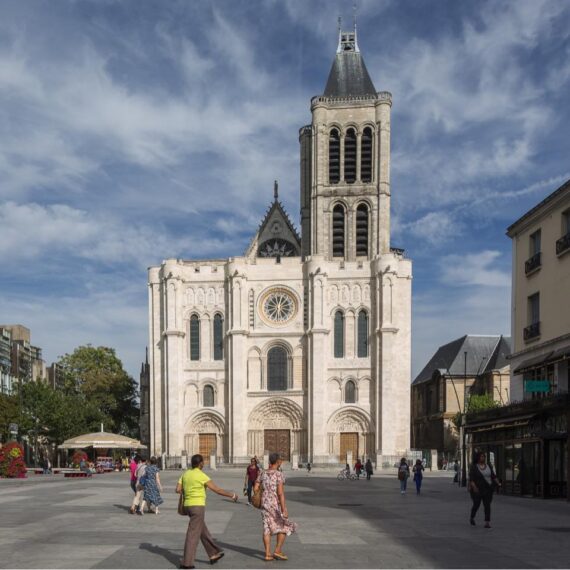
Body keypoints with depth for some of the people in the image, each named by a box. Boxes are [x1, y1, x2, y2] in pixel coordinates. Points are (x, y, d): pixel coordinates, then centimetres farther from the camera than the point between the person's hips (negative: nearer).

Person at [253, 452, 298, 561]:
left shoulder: (263, 473, 3)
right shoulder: (279, 475, -15)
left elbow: (255, 488, 5)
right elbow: (280, 493, -21)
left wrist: (260, 499, 22)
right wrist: (284, 510, -20)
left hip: (265, 503, 6)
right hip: (277, 504, -5)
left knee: (267, 528, 8)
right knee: (284, 527, 11)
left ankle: (268, 554, 5)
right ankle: (277, 551, 6)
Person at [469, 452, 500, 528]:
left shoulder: (489, 466, 5)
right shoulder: (473, 467, -8)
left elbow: (493, 476, 6)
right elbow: (471, 479, -13)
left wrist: (498, 483, -10)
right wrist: (474, 487, -28)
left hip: (487, 489, 3)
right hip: (477, 489, -3)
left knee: (487, 505, -6)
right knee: (476, 505, 8)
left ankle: (487, 523, -9)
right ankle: (472, 518, 35)